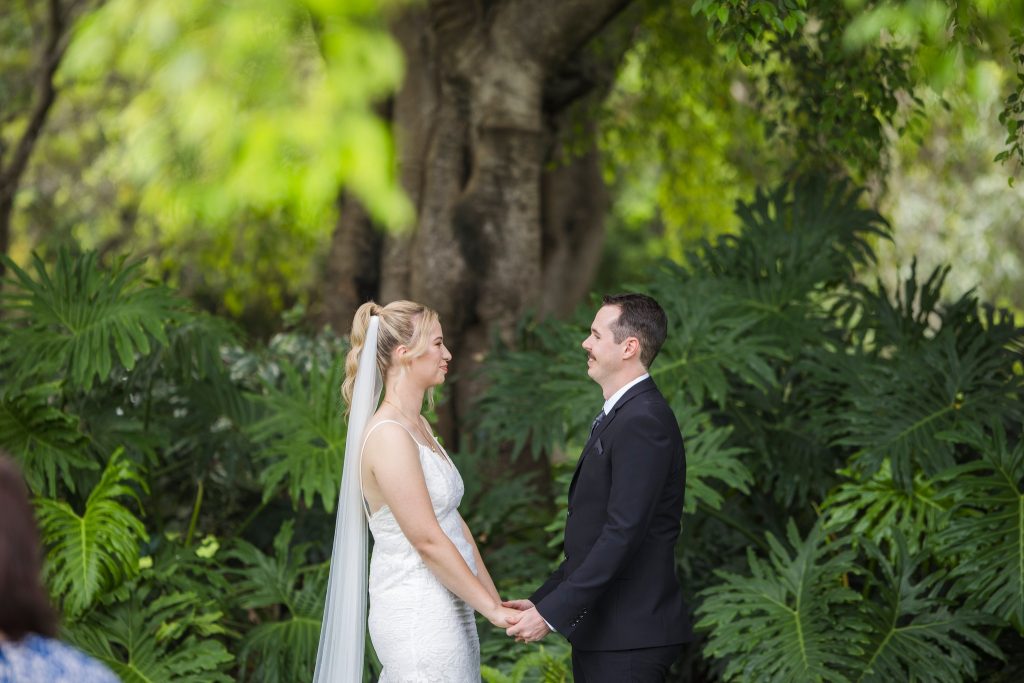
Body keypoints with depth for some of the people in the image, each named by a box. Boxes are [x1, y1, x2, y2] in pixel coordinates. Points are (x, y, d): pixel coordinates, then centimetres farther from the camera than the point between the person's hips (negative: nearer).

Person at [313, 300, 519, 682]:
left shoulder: (418, 427, 12)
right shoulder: (389, 436, -17)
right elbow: (428, 541, -18)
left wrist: (497, 602, 11)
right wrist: (491, 609, -13)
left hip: (446, 611, 9)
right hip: (420, 618, -9)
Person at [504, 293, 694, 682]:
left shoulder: (643, 421, -15)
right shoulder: (621, 415, 17)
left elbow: (623, 533, -22)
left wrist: (551, 613, -21)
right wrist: (540, 600, 15)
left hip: (629, 638, -10)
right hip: (602, 635, 10)